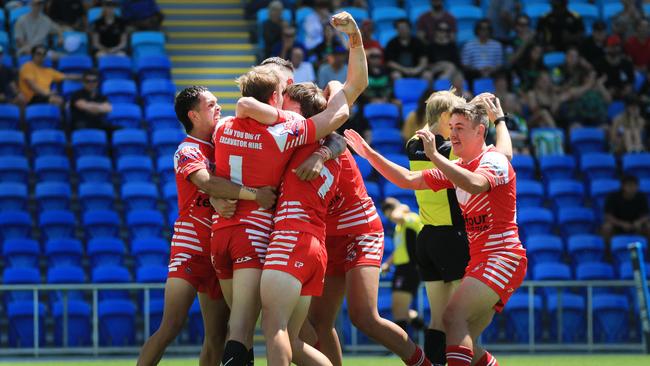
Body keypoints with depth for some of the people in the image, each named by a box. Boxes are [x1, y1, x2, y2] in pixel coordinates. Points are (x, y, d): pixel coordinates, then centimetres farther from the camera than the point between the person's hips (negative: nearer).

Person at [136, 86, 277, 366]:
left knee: (216, 337, 7)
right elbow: (206, 182, -27)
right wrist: (253, 194, -38)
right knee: (171, 328, -16)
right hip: (192, 245, -7)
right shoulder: (188, 151, -9)